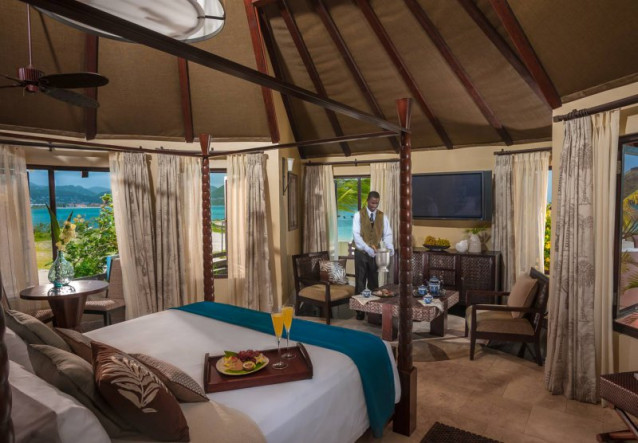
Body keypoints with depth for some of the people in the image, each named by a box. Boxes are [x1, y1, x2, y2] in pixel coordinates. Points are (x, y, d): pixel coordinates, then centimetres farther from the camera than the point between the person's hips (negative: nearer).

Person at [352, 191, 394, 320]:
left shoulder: (382, 216, 2)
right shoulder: (358, 215, -7)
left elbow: (387, 234, -2)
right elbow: (356, 234, -16)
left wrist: (390, 247, -22)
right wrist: (367, 248, -28)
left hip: (375, 253, 3)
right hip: (361, 253, -3)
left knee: (374, 281, 11)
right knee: (360, 281, 4)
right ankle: (360, 310, 13)